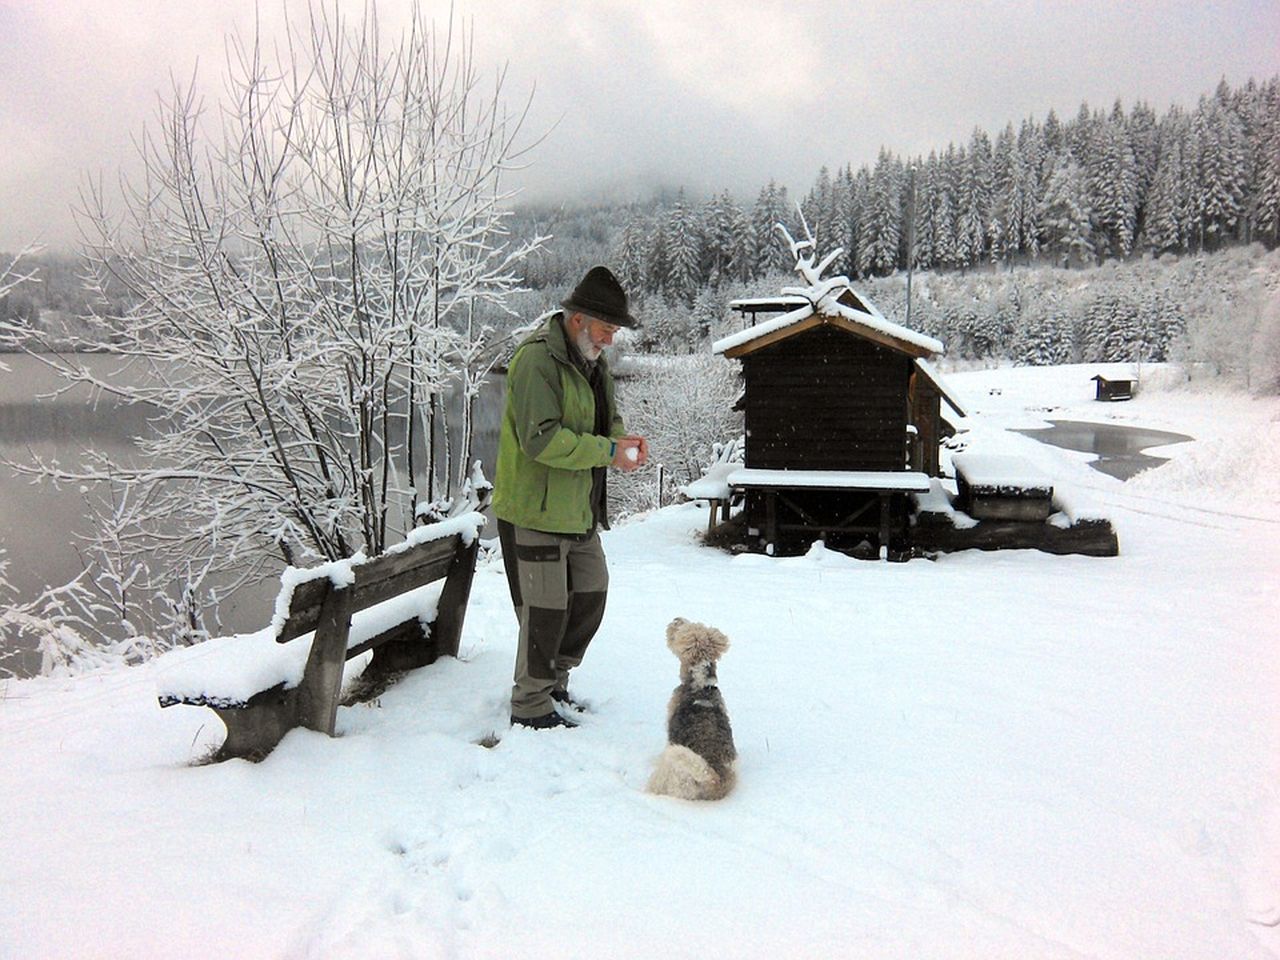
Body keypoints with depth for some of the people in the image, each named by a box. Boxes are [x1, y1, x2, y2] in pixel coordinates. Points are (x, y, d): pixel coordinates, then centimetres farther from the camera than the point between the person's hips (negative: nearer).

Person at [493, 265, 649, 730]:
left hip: (579, 510, 10)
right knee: (546, 609, -2)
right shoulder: (537, 358, -19)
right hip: (535, 509, -9)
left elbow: (606, 417, 21)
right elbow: (541, 439, -27)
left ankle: (553, 681, 35)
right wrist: (608, 451, -23)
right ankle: (531, 705, 16)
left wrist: (623, 439, -3)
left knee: (590, 596, 17)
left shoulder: (593, 360, 12)